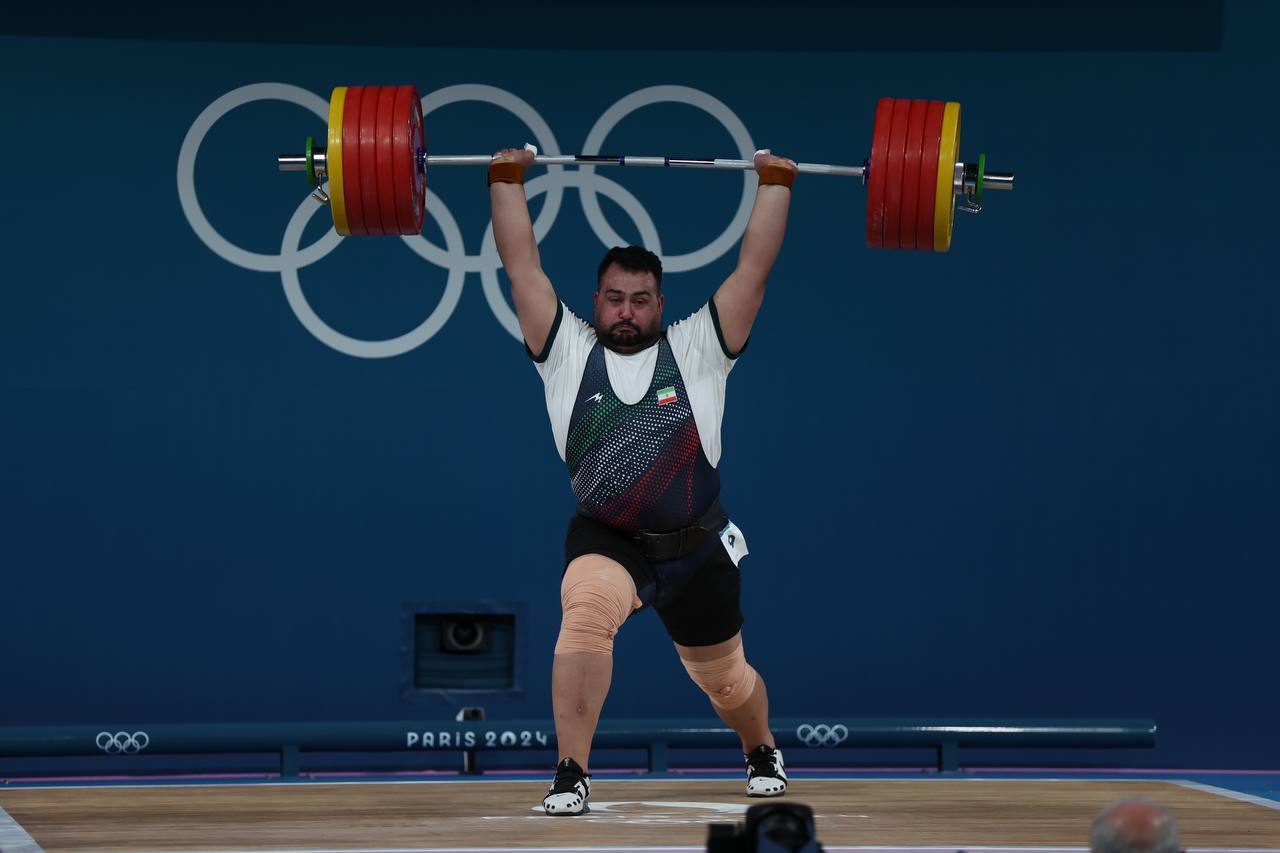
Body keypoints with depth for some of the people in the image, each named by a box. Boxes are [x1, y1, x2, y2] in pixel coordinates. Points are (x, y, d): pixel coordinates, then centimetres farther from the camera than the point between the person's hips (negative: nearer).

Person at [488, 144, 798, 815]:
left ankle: (762, 753, 50)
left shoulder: (697, 350, -1)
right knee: (585, 616, -34)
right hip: (605, 540, -2)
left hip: (697, 547, 2)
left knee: (724, 678, 16)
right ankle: (571, 775, -30)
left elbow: (753, 267, -2)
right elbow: (522, 266, -1)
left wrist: (775, 184, -2)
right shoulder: (567, 352, -1)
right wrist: (506, 181, -1)